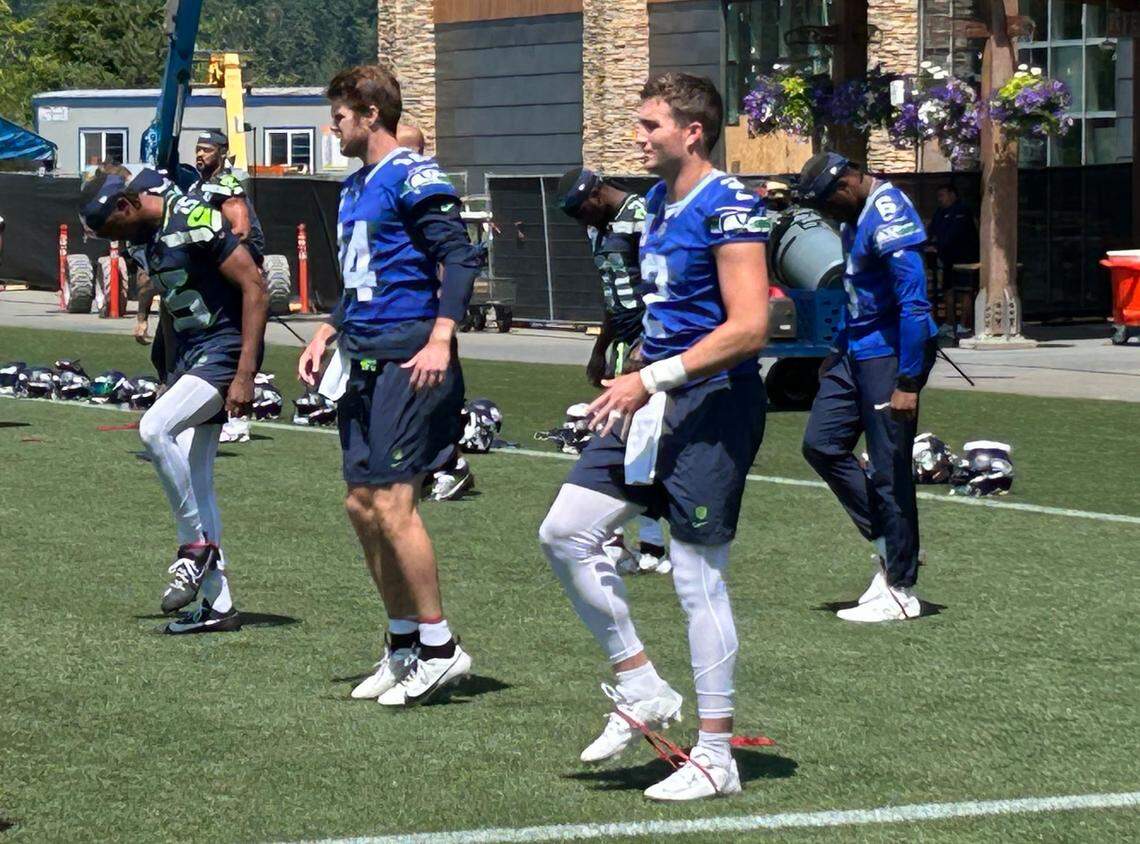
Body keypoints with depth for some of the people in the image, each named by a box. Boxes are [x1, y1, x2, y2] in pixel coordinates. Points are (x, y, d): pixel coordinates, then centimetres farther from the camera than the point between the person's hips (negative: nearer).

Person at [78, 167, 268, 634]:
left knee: (153, 428, -26)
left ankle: (197, 544, -10)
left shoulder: (196, 222, -17)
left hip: (224, 349, -9)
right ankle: (217, 604, 9)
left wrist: (245, 374, -21)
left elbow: (254, 289, -18)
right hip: (189, 358, 9)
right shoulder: (147, 237, 11)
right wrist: (170, 379, 22)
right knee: (193, 479, 5)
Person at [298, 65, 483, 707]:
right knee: (364, 506, 9)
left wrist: (440, 340, -25)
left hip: (407, 361, -10)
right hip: (364, 363, 10)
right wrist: (327, 335, 20)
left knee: (393, 504, -12)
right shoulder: (355, 189, 20)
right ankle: (404, 646, 18)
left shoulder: (414, 178, -10)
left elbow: (460, 258, -17)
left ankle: (440, 648, -4)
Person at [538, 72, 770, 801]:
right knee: (566, 533, 2)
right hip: (654, 407, 9)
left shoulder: (729, 208, -15)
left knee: (699, 578, -4)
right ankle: (642, 692, 14)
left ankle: (716, 757, 6)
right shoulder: (659, 202, 13)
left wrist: (653, 379, -25)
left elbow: (749, 327, -23)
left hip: (712, 405, -9)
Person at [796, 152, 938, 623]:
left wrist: (907, 382, -24)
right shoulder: (857, 217, 11)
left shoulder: (888, 217, -20)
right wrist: (839, 353, 24)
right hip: (856, 351, 10)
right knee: (822, 445, 7)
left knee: (889, 470, -4)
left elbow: (914, 305, -23)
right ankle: (885, 544, 16)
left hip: (889, 354, -10)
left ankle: (900, 591, 3)